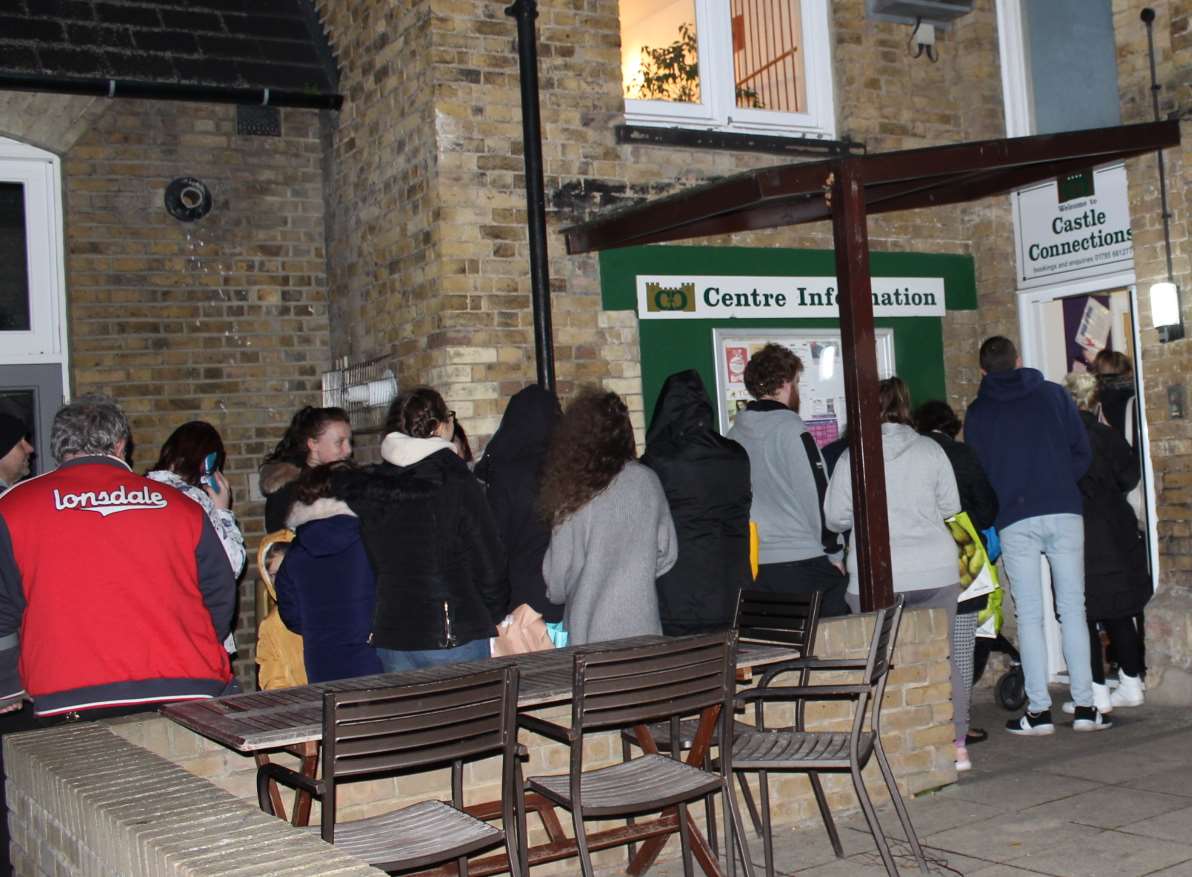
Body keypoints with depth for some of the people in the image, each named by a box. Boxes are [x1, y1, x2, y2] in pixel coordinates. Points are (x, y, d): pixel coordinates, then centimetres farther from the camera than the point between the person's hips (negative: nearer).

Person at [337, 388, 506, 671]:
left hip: (390, 637, 5)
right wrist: (493, 615, 10)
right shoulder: (455, 482, -10)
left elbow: (374, 564, 11)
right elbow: (489, 562, -6)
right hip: (456, 636, -5)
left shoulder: (370, 486, 4)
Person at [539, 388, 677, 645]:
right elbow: (667, 553, 6)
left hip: (587, 631, -2)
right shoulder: (646, 481, -3)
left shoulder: (573, 496, -9)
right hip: (640, 625, 2)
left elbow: (556, 584, -2)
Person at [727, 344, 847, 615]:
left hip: (752, 565, 6)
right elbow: (817, 498, -11)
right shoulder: (792, 430, -11)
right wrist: (833, 553, -1)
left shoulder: (735, 434, 6)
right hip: (803, 562, -6)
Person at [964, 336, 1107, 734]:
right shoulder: (1054, 394, 7)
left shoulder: (977, 412, 6)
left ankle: (1039, 709, 2)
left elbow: (977, 473, 5)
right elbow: (1083, 453, 6)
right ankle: (1084, 705, 6)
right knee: (1073, 610, 6)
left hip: (1015, 522, -1)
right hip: (1064, 512, 1)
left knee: (1030, 617, 3)